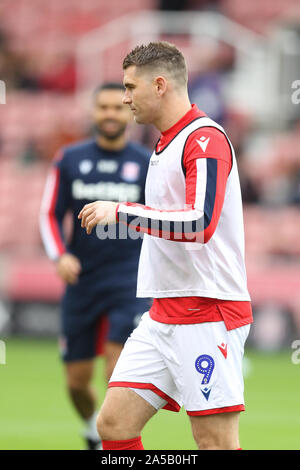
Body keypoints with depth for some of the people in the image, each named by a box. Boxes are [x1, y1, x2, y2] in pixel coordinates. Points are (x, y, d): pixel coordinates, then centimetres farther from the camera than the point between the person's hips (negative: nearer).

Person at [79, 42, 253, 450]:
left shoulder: (205, 138, -12)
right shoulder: (165, 144, 18)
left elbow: (201, 222, -25)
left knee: (217, 443, -8)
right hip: (163, 316, 9)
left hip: (207, 313, -9)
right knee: (114, 424, 2)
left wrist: (121, 212, -22)